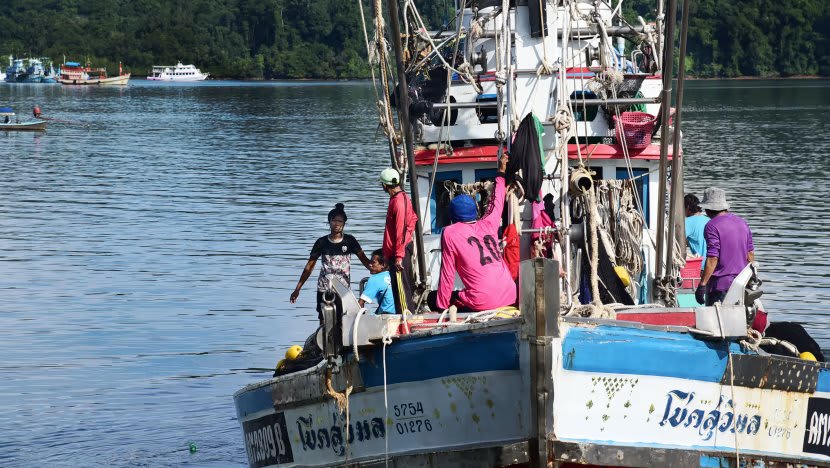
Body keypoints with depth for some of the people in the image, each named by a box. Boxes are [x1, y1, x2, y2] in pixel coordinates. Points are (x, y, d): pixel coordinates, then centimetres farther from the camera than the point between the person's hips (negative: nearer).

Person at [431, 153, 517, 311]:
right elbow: (497, 201, 34)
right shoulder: (487, 225, 14)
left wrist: (442, 306, 8)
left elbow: (447, 274, 1)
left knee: (433, 298, 13)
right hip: (510, 296, 5)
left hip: (482, 302, -5)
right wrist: (501, 172, 49)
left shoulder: (450, 233, 2)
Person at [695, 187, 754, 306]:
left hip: (720, 284, -7)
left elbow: (712, 259, -18)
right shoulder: (742, 222, 12)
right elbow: (750, 255, 14)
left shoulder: (712, 226, -11)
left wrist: (702, 285, -17)